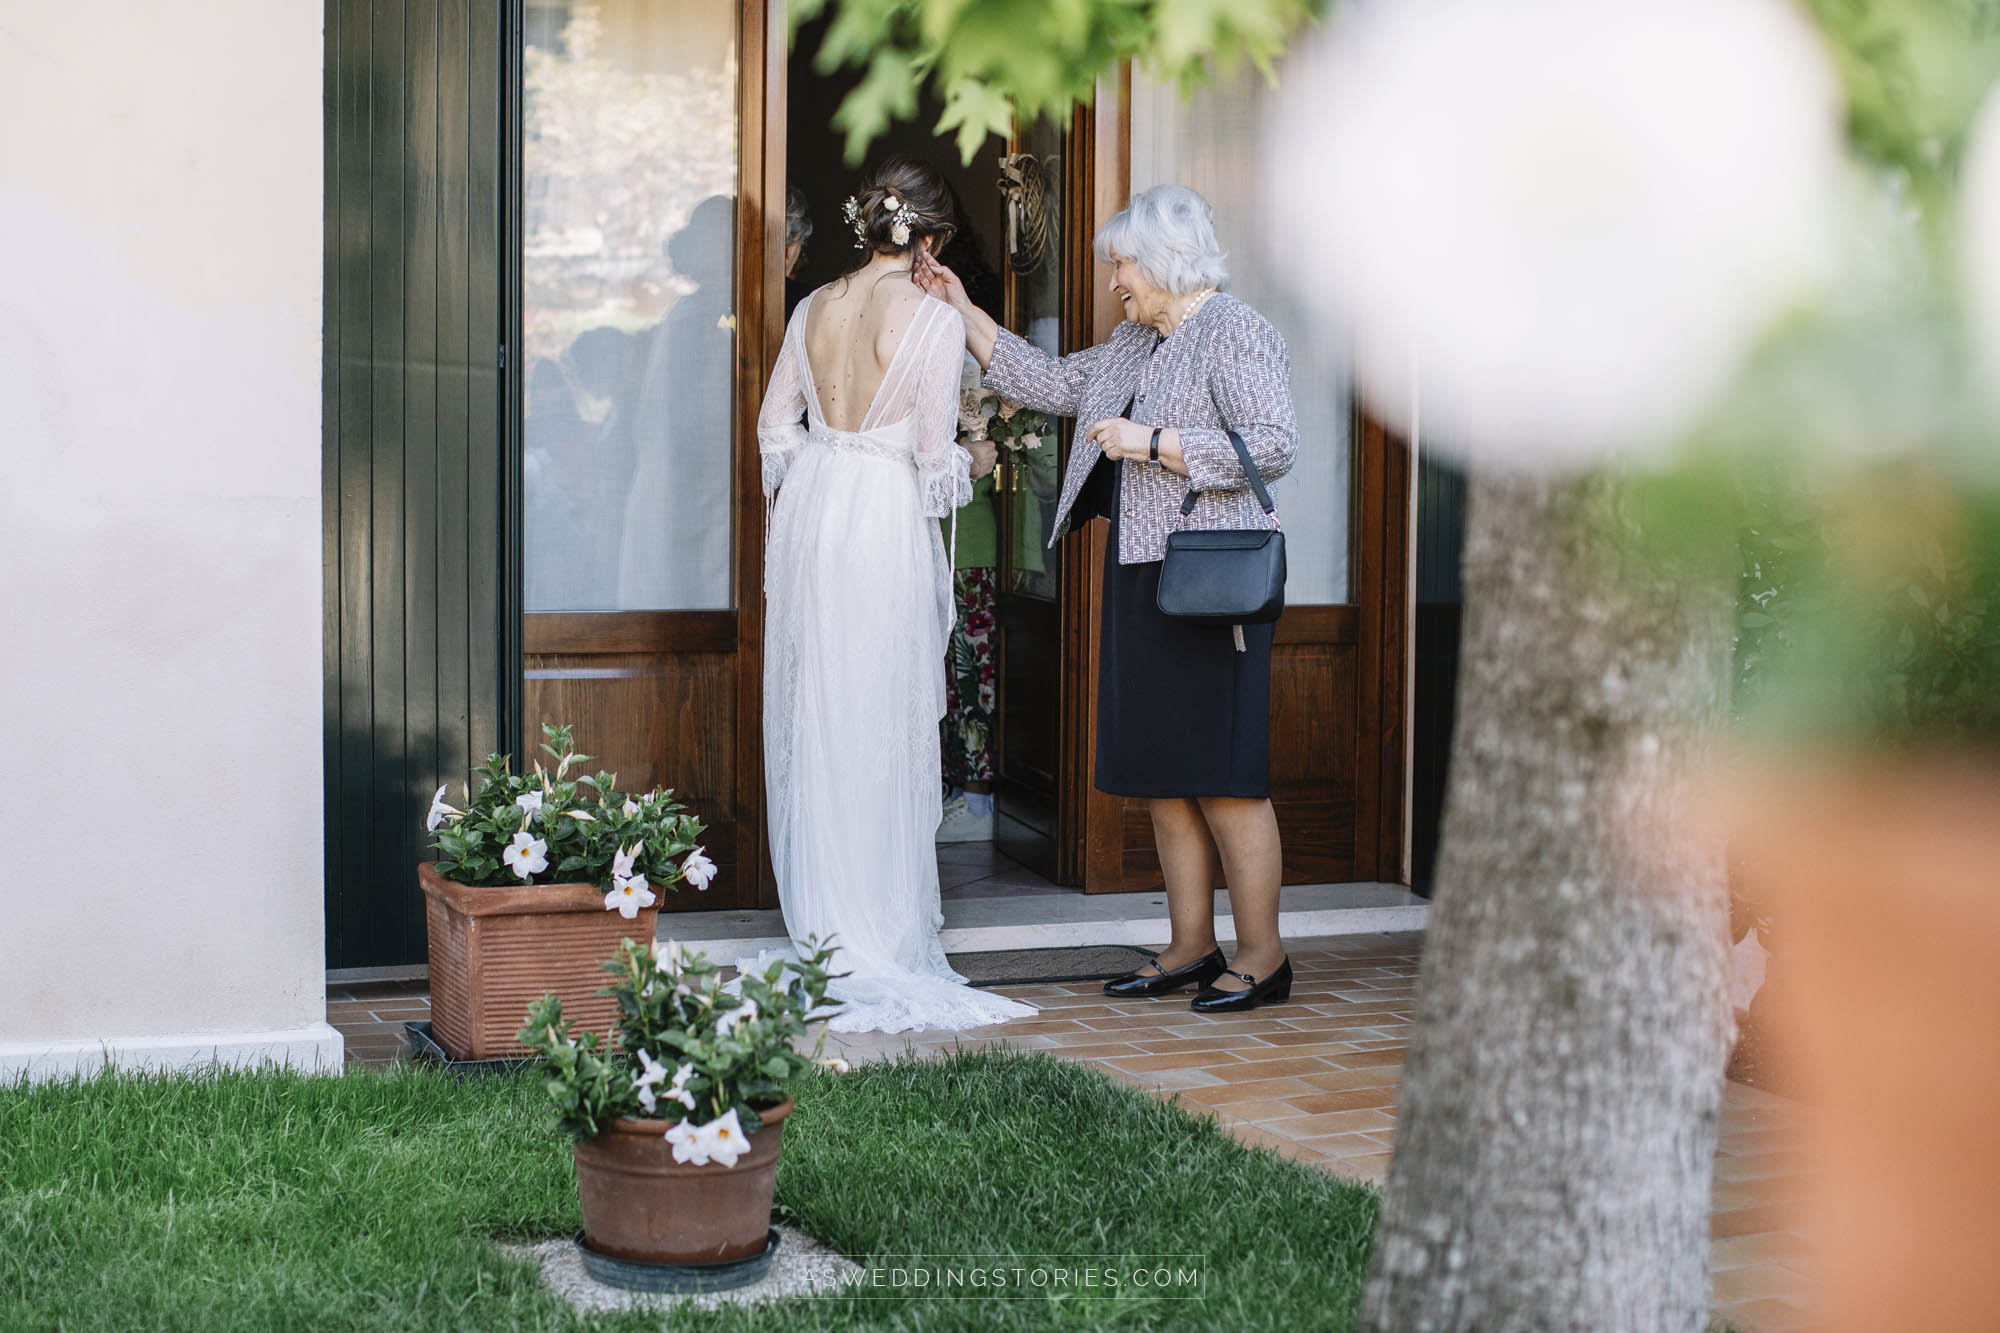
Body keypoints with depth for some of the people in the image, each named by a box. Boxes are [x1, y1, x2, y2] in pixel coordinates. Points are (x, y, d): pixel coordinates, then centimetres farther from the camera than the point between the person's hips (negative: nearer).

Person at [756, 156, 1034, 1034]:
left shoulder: (814, 309, 6)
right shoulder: (933, 320, -10)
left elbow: (775, 426, 10)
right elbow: (934, 453, -10)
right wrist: (974, 464, 11)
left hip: (808, 512, 5)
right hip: (886, 526, -5)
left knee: (811, 721, 11)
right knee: (882, 730, 1)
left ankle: (821, 922, 19)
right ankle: (881, 936, 6)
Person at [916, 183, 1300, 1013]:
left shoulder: (1236, 332, -8)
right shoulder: (1133, 347, 19)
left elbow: (1274, 446, -18)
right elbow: (1048, 384, 26)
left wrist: (1151, 442, -17)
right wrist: (962, 313, 22)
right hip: (1139, 579, 9)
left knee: (1221, 774, -7)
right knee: (1161, 774, 9)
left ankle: (1263, 957, -1)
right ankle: (1192, 947, 15)